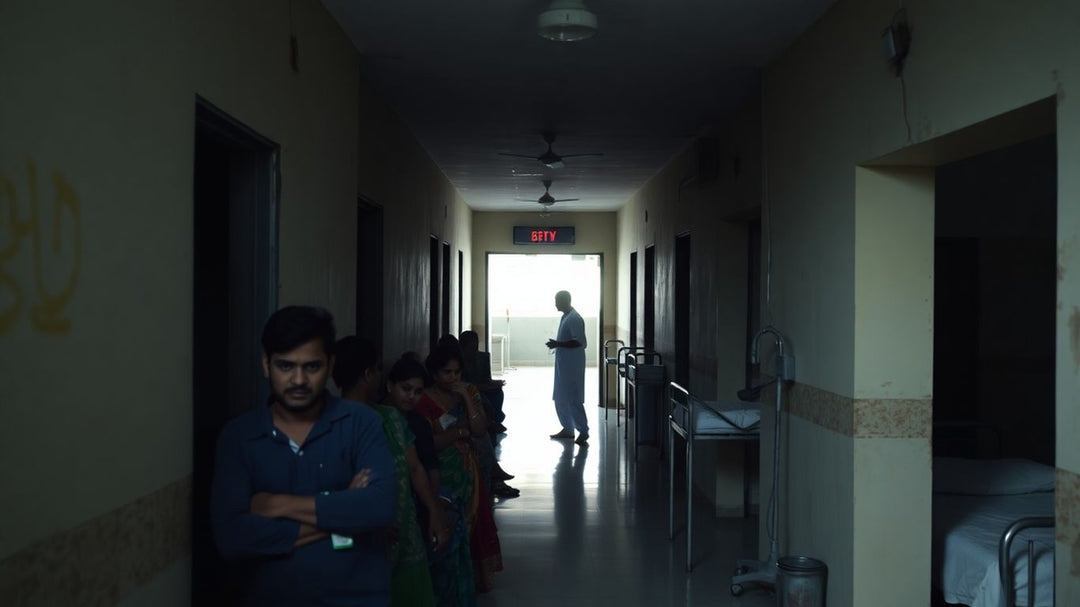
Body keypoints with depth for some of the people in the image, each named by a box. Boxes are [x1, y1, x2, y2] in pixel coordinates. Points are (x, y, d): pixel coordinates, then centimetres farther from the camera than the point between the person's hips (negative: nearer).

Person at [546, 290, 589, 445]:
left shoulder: (574, 318, -17)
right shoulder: (566, 317, 14)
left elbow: (580, 342, -24)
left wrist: (558, 344, -25)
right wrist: (557, 344, 16)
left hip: (572, 365, -10)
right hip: (563, 364, 10)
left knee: (573, 399, -8)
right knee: (560, 398, 13)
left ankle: (583, 431, -3)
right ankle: (568, 429, 21)